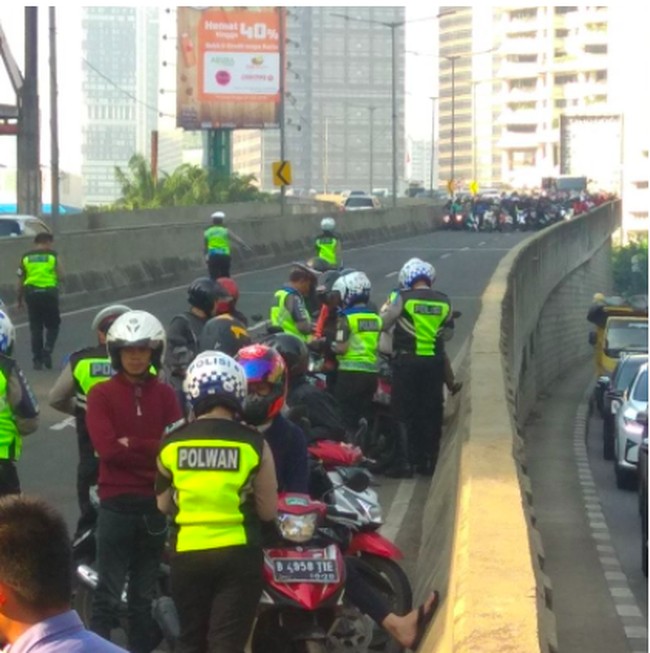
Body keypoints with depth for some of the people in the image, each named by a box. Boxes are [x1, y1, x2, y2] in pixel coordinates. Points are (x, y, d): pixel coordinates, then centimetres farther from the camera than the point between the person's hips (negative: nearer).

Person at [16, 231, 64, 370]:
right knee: (52, 326, 11)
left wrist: (20, 299, 15)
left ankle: (37, 360, 6)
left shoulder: (26, 257, 8)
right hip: (49, 293, -2)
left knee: (35, 328, 8)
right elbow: (61, 276, -3)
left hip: (31, 294, 2)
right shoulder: (53, 256, 0)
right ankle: (47, 350, -12)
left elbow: (20, 281, 7)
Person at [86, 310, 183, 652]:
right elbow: (107, 448, -14)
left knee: (143, 595, 12)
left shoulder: (165, 394, 7)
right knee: (108, 593, -5)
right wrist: (153, 449, -10)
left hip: (156, 503, 3)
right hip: (116, 502, -3)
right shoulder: (102, 394, -2)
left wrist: (132, 444, -11)